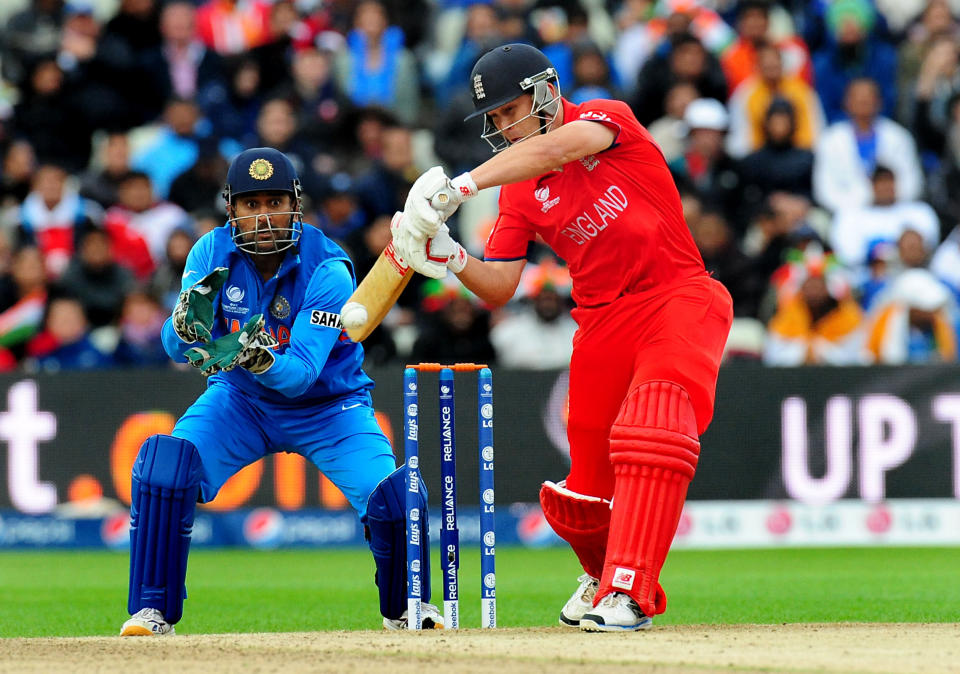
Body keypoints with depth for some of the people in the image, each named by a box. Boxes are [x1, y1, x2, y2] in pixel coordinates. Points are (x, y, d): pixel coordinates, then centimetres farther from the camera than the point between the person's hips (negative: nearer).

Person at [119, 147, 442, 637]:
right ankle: (153, 610, -12)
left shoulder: (328, 270, -26)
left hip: (327, 403, -2)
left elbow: (301, 373, -33)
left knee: (394, 499, -23)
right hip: (240, 399, 2)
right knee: (164, 461, -26)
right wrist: (188, 324, -46)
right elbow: (176, 346, -23)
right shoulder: (212, 253, -16)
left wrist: (259, 358, -54)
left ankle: (404, 605, 10)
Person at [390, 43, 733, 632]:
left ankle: (628, 591, -30)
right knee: (585, 493, 5)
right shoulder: (519, 191, 10)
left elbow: (555, 150, -26)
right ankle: (603, 571, 38)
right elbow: (498, 290, 5)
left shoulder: (609, 118, -4)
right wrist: (448, 257, -15)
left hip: (680, 297, -6)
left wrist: (461, 185, -33)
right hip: (603, 318, 6)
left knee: (651, 427, -30)